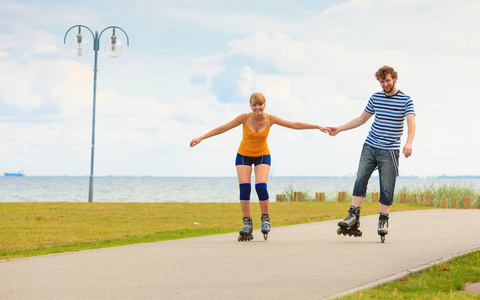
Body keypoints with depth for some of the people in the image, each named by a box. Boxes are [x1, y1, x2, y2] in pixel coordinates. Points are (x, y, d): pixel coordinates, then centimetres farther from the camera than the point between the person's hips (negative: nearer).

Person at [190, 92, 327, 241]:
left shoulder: (270, 119, -15)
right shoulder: (245, 118, -18)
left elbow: (294, 125, -11)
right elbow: (223, 128, -14)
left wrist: (318, 127, -13)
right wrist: (201, 138, -17)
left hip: (262, 156, 0)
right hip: (243, 156, 0)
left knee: (261, 187, -20)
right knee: (244, 188, -14)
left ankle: (266, 220, -2)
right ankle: (247, 224, -5)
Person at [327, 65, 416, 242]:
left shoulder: (405, 100, -2)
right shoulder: (375, 98, 11)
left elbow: (411, 122, -15)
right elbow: (362, 119, 23)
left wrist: (409, 143, -33)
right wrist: (339, 129, 20)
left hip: (389, 151, -3)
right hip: (370, 147, 4)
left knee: (387, 188, -3)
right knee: (360, 180, -9)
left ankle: (383, 220, 8)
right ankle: (353, 216, -7)